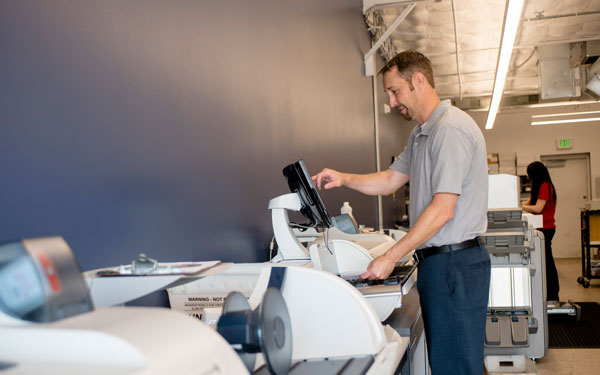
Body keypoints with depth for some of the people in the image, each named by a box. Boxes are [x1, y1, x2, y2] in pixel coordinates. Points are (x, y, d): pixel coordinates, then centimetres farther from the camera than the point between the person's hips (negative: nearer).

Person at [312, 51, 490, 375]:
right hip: (438, 262, 10)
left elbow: (442, 209, -22)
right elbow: (391, 180, 23)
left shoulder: (450, 128, -17)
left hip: (454, 263, -10)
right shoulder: (421, 134, 18)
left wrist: (391, 257, -21)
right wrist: (344, 179, 7)